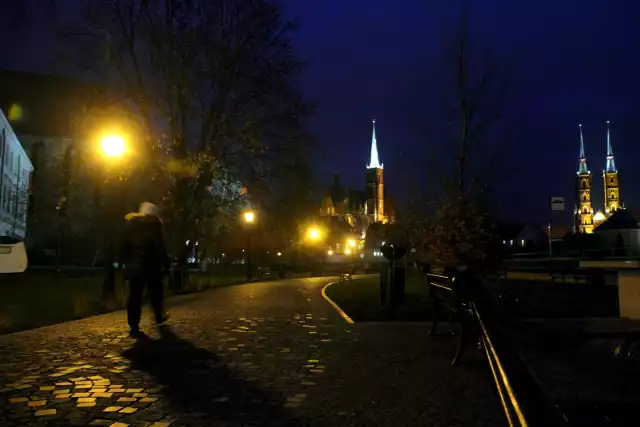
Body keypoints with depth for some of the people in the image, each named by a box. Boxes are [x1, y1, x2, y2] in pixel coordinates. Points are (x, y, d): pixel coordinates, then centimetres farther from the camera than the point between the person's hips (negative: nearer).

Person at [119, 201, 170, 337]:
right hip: (151, 265, -3)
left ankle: (134, 326, -3)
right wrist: (164, 263, -8)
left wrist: (124, 261, 12)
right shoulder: (155, 223, -2)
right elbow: (160, 246, -9)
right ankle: (159, 318, 28)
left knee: (134, 295, 2)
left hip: (133, 265, 4)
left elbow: (124, 244, 10)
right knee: (156, 292, 14)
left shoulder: (130, 223, 12)